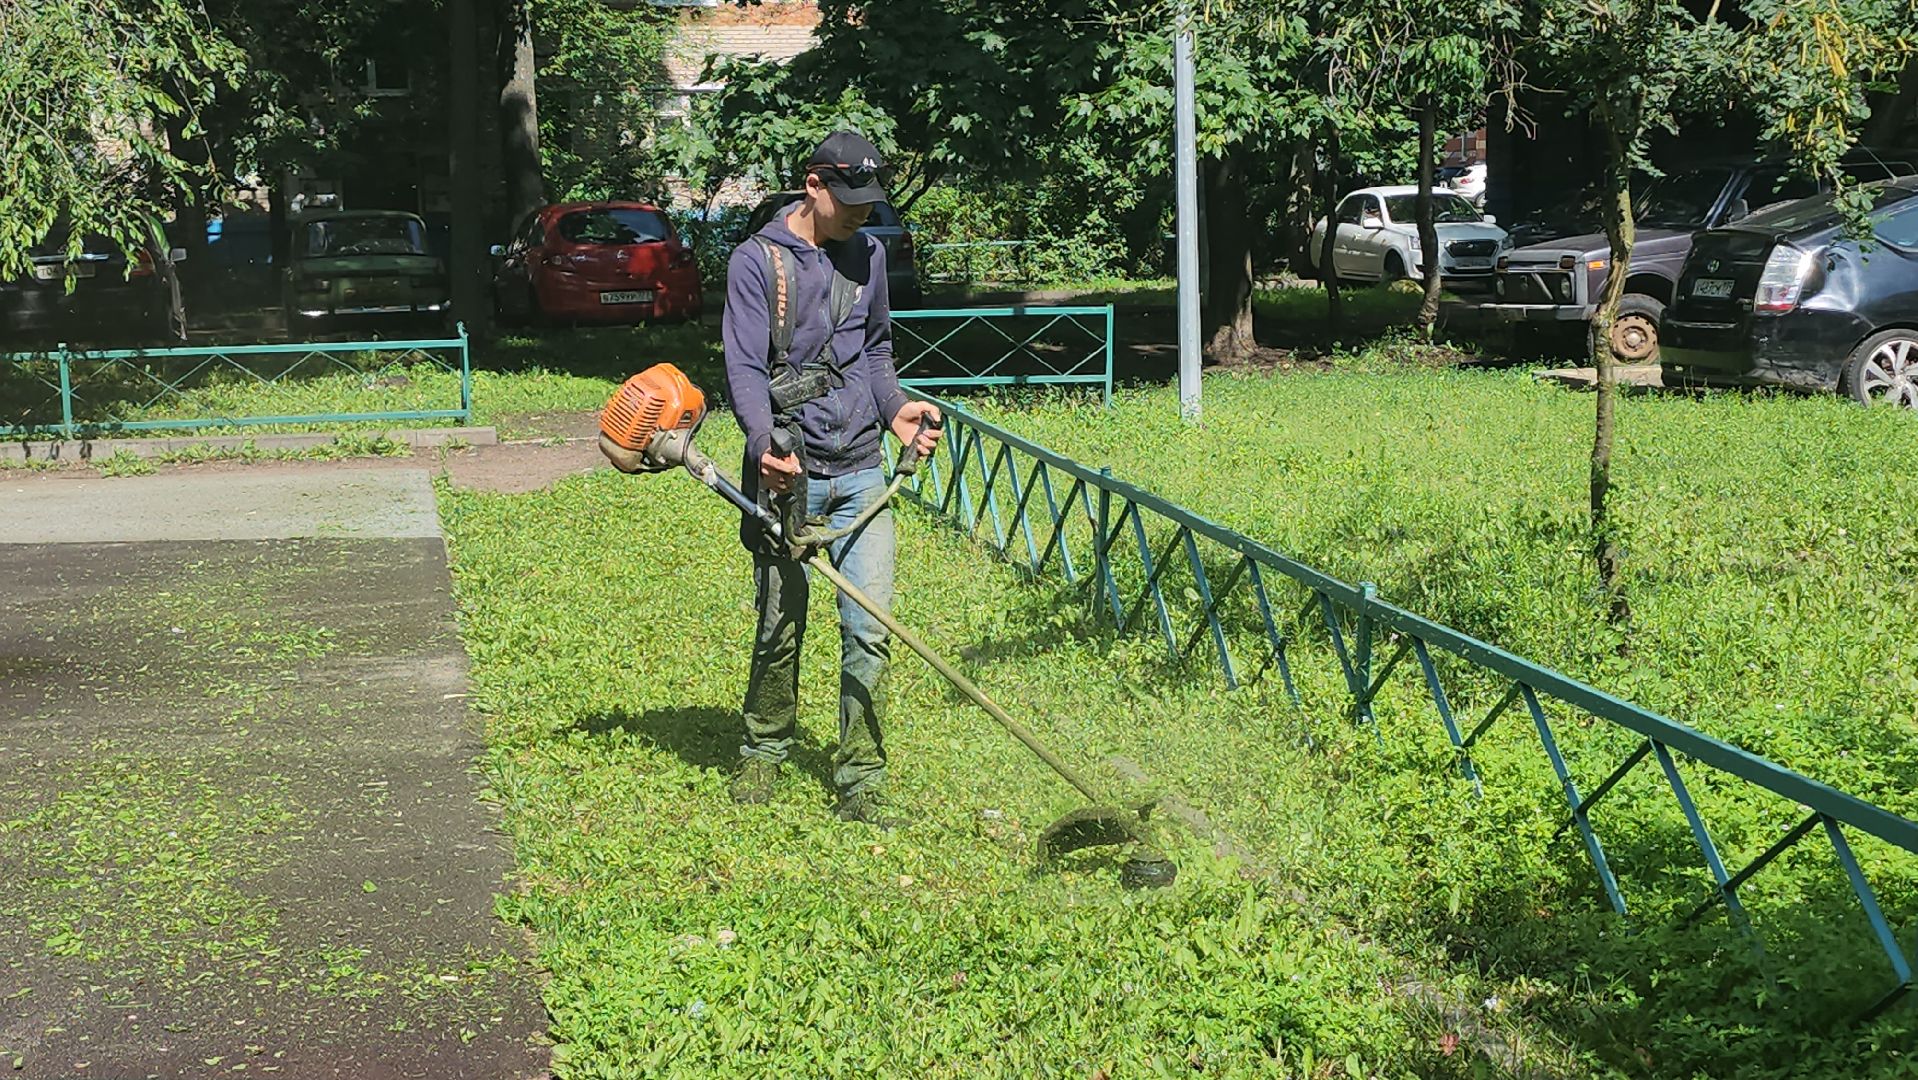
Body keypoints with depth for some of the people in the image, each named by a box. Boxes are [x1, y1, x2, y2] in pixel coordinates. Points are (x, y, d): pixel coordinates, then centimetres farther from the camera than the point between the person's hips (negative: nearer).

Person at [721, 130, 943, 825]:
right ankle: (764, 753, 30)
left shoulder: (867, 254, 12)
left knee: (870, 629, -4)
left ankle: (860, 784, 2)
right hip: (787, 474, -3)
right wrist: (764, 444, -29)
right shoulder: (757, 260, -5)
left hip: (861, 473, 4)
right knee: (780, 627, 7)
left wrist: (895, 408, 6)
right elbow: (744, 368, -12)